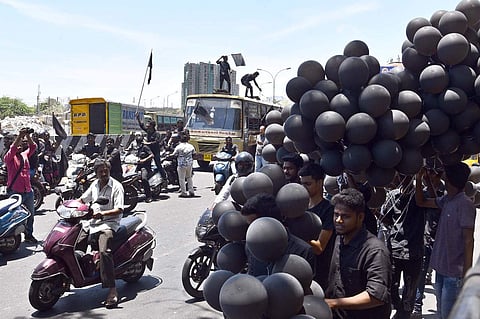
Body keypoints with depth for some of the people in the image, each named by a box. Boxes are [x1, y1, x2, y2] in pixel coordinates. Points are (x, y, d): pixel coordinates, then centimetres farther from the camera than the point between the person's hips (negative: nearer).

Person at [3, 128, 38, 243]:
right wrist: (20, 136, -28)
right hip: (15, 192, -6)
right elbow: (12, 149, -22)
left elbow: (33, 147, 4)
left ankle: (29, 235, 26)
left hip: (28, 191, 6)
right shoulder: (9, 157, -4)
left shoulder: (25, 155, 12)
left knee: (30, 214, 13)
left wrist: (28, 136, -11)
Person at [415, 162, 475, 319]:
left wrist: (467, 273, -18)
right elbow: (421, 202, 19)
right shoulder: (446, 200, 7)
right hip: (441, 267, 8)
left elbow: (468, 240, -18)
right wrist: (419, 180, 4)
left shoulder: (465, 204, -17)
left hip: (454, 272, -8)